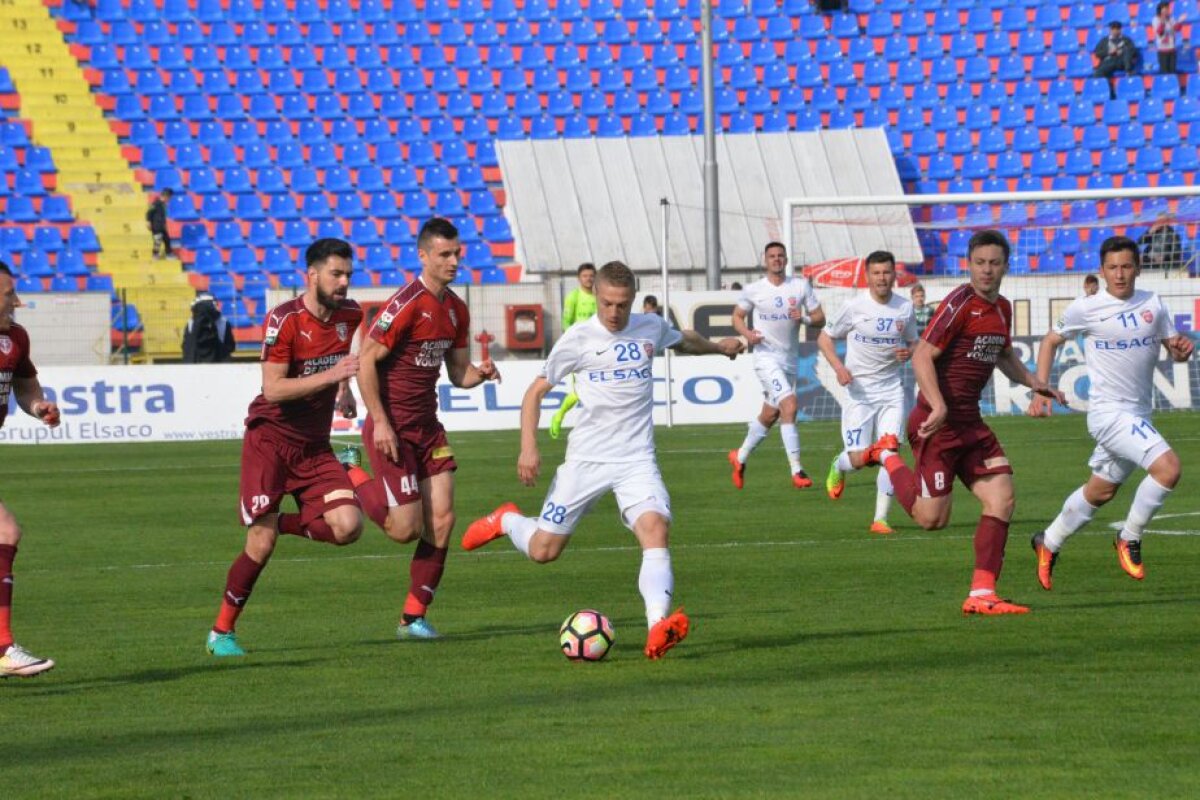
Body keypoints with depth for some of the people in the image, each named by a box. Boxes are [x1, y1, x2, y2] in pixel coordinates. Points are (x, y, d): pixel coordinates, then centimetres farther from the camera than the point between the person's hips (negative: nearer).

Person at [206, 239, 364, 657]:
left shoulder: (349, 315, 3)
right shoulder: (283, 320, -16)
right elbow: (273, 389, -24)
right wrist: (331, 375, -27)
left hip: (315, 446, 5)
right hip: (271, 439, -5)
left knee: (347, 526, -16)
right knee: (261, 544, -10)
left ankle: (281, 524, 12)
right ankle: (221, 632, 7)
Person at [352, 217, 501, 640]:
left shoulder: (456, 310, 9)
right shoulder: (407, 304, -16)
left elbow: (458, 373, 17)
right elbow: (366, 360, -17)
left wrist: (481, 373, -6)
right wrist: (380, 422, -19)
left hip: (427, 427, 8)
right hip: (393, 428, -8)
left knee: (441, 521, 0)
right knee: (405, 528, -8)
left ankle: (413, 617, 10)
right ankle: (349, 476, 17)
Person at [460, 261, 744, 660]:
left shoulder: (652, 328, 6)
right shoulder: (578, 339, -4)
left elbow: (684, 341, 32)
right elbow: (536, 391, 2)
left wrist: (718, 347, 19)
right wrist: (528, 447, -7)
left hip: (636, 458, 1)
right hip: (586, 459, -1)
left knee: (656, 528, -26)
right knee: (543, 550, 1)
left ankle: (658, 628, -38)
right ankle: (506, 521, 37)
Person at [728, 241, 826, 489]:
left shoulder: (801, 285, 3)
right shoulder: (753, 290, -2)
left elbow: (820, 318, 5)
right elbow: (737, 315, 10)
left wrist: (804, 318, -17)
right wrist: (747, 333, -10)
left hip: (790, 359, 5)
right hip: (766, 356, -5)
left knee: (770, 415, 14)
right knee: (789, 406, -21)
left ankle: (740, 457, 36)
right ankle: (796, 471, -21)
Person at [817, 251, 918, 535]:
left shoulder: (905, 308, 2)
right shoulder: (855, 307, -7)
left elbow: (914, 343, 17)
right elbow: (824, 338, 2)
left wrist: (908, 353, -8)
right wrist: (838, 367, -14)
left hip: (891, 389, 3)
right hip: (859, 391, -2)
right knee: (858, 458, -7)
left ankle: (880, 519, -3)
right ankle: (838, 468, 31)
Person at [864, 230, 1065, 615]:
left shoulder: (1002, 309, 12)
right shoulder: (959, 304, -14)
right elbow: (922, 357, -18)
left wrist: (1034, 382, 17)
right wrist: (939, 407, -30)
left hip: (970, 422, 8)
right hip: (938, 423, -8)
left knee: (1002, 499, -4)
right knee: (932, 518, -6)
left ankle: (981, 594, -2)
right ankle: (888, 457, 19)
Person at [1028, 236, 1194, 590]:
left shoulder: (1153, 304, 5)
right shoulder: (1087, 308, -7)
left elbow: (1173, 347, 11)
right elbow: (1051, 341, 7)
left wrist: (1181, 349, -13)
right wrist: (1041, 391, 0)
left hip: (1139, 414, 6)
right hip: (1108, 411, -6)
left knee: (1100, 492, 19)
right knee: (1167, 466, -24)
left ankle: (1048, 543, 40)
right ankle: (1129, 539, -6)